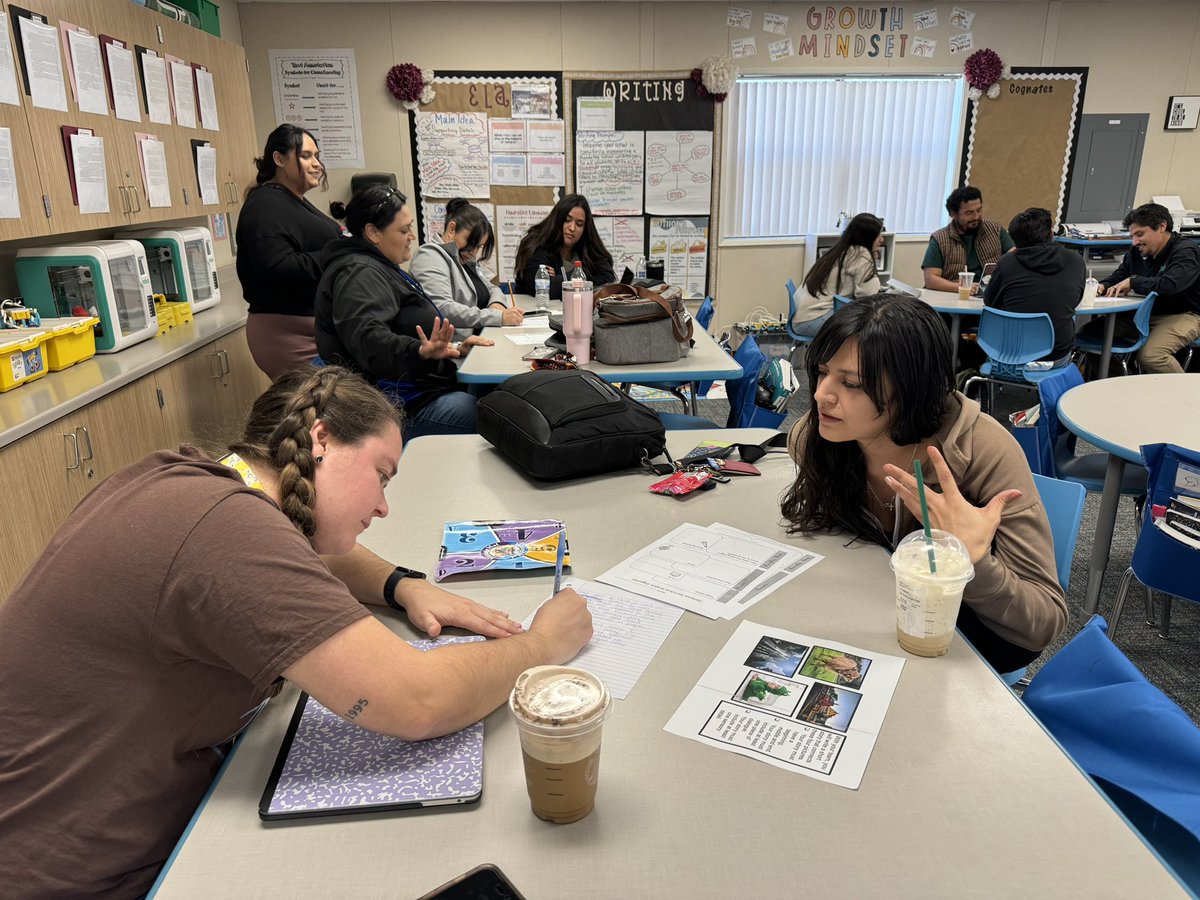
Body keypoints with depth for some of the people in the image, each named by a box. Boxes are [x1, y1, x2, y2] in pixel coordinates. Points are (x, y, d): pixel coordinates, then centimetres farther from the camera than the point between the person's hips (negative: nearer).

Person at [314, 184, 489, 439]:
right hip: (403, 407, -11)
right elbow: (367, 338, -31)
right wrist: (420, 351, -47)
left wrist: (454, 348, 28)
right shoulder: (359, 274, -12)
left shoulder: (379, 268, 23)